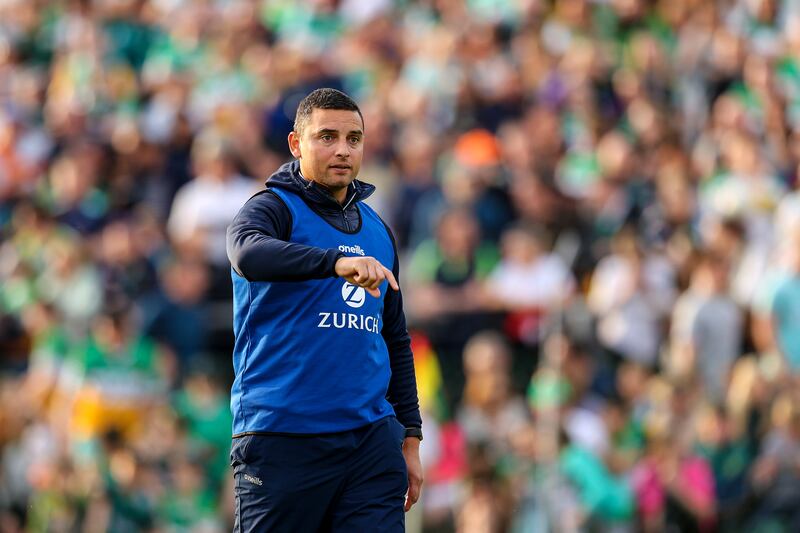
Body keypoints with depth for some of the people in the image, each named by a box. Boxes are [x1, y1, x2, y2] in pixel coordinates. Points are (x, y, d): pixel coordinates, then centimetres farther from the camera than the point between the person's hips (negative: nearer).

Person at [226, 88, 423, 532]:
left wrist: (410, 436, 19)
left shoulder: (377, 231, 18)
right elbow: (249, 253, -27)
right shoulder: (272, 209, -1)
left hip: (371, 440, 5)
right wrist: (337, 261, -41)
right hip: (283, 439, -5)